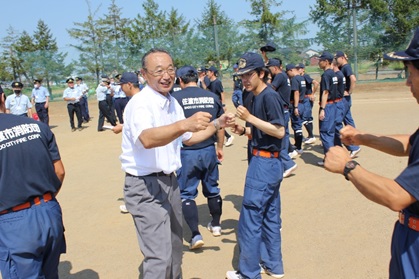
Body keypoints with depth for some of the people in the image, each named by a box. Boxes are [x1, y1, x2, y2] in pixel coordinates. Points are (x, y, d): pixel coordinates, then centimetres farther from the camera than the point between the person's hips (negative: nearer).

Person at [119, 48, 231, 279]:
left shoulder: (173, 103, 9)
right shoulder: (140, 103, -19)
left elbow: (187, 138, 22)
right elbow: (147, 139, -39)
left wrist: (216, 125, 11)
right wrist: (184, 124, -54)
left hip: (170, 182, 9)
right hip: (145, 186, -8)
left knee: (174, 248, 22)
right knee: (159, 257, -9)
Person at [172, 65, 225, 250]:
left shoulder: (176, 97, -8)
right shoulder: (212, 97, 4)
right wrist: (219, 148, 21)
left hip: (186, 152, -4)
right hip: (209, 150, 4)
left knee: (187, 193, 6)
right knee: (212, 189, 20)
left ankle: (196, 235, 1)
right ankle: (216, 225, 35)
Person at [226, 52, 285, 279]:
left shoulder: (269, 96, -15)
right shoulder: (258, 97, 13)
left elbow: (279, 131, -21)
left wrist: (250, 118, -21)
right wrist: (243, 130, 4)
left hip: (264, 163, -10)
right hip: (269, 163, 10)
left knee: (250, 218, -2)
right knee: (270, 217, 17)